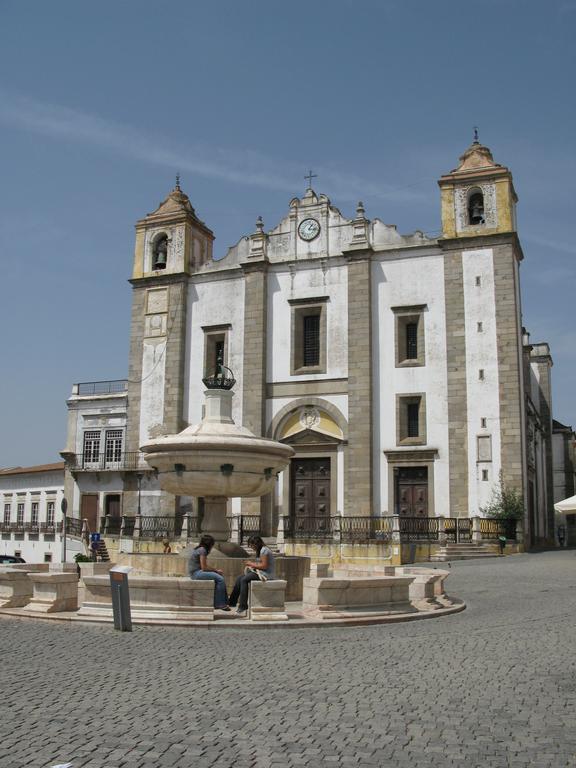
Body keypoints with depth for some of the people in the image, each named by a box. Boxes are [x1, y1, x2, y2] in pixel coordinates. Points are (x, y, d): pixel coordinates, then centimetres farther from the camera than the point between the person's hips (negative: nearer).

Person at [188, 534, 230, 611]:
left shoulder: (200, 549, 17)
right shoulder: (202, 550, -13)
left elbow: (205, 566, 18)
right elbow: (204, 567, -16)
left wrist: (216, 570, 7)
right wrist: (216, 570, -4)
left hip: (196, 572, 10)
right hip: (197, 572, -10)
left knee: (220, 578, 6)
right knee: (220, 579, -16)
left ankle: (217, 603, 3)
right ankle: (220, 604, -8)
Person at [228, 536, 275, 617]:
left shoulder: (264, 550, -15)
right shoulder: (260, 550, 17)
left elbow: (264, 566, -21)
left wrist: (252, 564, -11)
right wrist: (252, 563, 1)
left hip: (266, 574, -10)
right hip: (261, 572, 10)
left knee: (244, 580, -21)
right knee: (239, 578, 1)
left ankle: (243, 608, -18)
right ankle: (232, 602, 4)